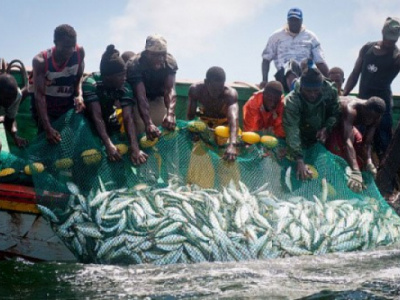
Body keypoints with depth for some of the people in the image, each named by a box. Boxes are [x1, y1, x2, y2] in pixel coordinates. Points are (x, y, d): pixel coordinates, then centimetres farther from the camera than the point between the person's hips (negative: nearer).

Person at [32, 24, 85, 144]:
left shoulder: (79, 53, -18)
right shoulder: (41, 61, -27)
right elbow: (39, 95, -30)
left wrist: (79, 96, -19)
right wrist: (47, 128, -37)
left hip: (69, 106, 3)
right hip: (45, 107, -3)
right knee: (48, 140, -10)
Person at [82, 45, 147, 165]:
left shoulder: (125, 87, -22)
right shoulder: (91, 83, -33)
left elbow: (128, 118, -32)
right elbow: (97, 117, -39)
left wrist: (135, 148, -46)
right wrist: (109, 145, -52)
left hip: (108, 119, 4)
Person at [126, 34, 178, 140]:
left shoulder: (170, 62, -23)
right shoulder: (134, 64, -33)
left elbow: (170, 89, -33)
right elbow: (141, 96, -42)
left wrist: (170, 113, -53)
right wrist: (148, 123, -56)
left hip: (158, 98, 3)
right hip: (137, 101, -3)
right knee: (140, 129, -15)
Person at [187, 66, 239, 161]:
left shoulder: (230, 94, -39)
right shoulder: (195, 89, -30)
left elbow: (234, 118, -55)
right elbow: (190, 116, -21)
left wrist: (232, 144, -70)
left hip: (224, 124, -2)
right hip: (204, 122, 2)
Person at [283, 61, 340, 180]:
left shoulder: (330, 91, -22)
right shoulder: (292, 101, -32)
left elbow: (335, 114, -2)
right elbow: (292, 132, -40)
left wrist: (327, 128, -24)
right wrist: (300, 161, -50)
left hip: (322, 140, 3)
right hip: (302, 143, -3)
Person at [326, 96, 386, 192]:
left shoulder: (375, 117, -22)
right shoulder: (351, 110, -45)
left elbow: (366, 143, -21)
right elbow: (347, 141, -57)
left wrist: (368, 162, -44)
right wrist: (355, 172, -67)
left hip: (344, 124, 7)